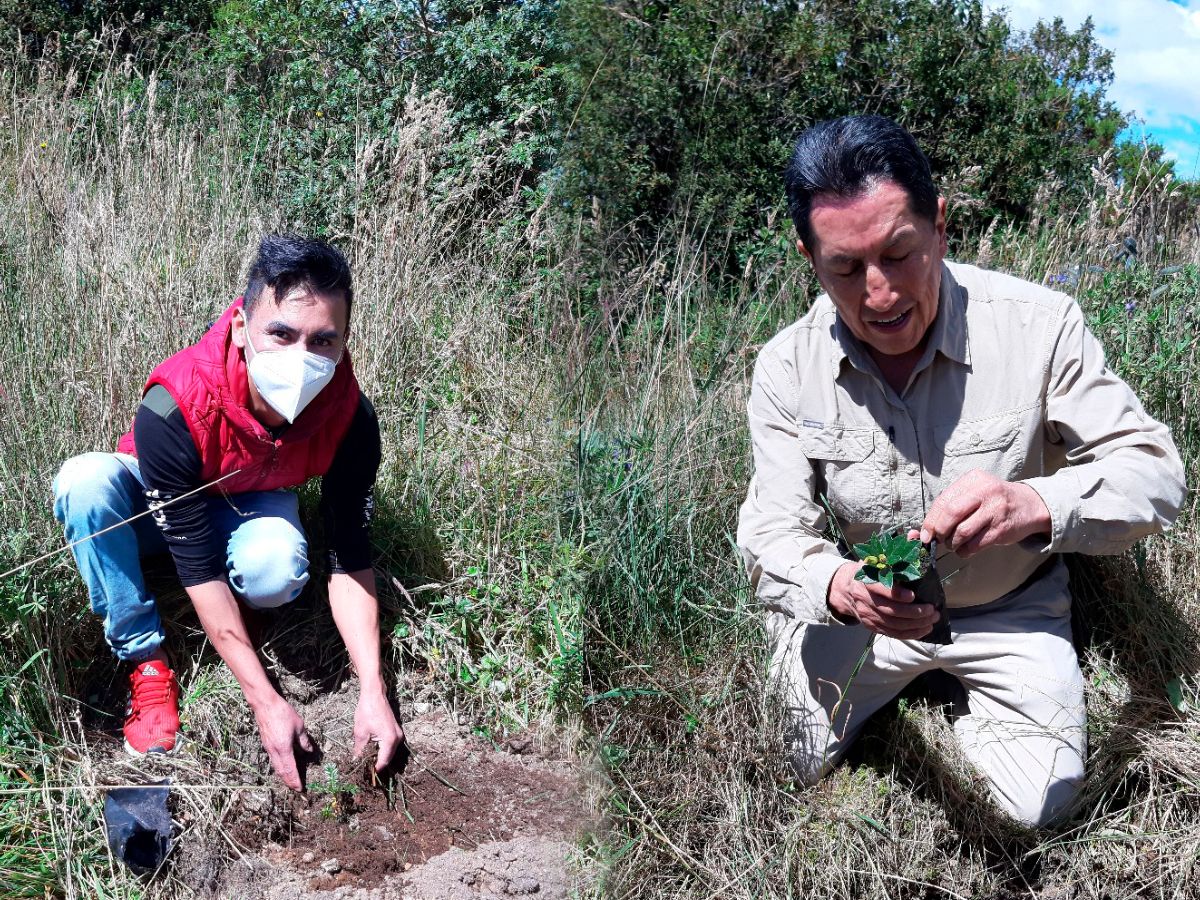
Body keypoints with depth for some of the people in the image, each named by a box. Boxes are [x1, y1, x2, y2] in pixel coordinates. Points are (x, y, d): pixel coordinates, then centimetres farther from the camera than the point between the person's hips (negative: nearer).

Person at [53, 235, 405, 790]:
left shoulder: (349, 418, -29)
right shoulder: (174, 409, -38)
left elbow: (350, 560, -20)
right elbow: (199, 566, -33)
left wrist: (373, 691, -29)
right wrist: (266, 702, -34)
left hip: (250, 507, 1)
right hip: (156, 508, 0)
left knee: (278, 574, -35)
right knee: (84, 481, -35)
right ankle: (145, 661, -19)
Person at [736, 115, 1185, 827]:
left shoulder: (1039, 326, -24)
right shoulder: (788, 367, -17)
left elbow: (1155, 473, -23)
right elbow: (774, 533, -18)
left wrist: (1036, 503, -46)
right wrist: (838, 588, -44)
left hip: (1012, 609, -1)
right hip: (869, 609, 1)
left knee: (1038, 805, -13)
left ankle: (972, 701, 21)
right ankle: (900, 686, 24)